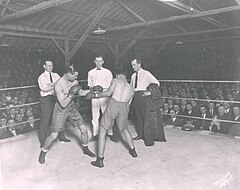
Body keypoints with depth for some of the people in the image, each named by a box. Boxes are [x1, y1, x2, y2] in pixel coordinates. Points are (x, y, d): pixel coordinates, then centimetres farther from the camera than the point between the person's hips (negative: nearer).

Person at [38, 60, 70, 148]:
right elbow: (45, 89, -15)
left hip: (56, 98, 5)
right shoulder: (41, 77, -1)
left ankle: (61, 136, 29)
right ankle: (43, 142, 11)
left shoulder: (56, 75, 13)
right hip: (46, 99, -5)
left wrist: (52, 84, -15)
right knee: (45, 120, -1)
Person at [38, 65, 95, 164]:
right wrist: (72, 95, -37)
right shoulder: (58, 85, -28)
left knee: (83, 129, 4)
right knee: (53, 136, -1)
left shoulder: (73, 80, -8)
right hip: (61, 109, -5)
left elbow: (81, 92, 6)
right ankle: (43, 153, 26)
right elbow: (63, 104, -27)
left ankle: (85, 149, 28)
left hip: (71, 107, 6)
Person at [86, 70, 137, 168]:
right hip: (124, 107, 5)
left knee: (102, 132, 7)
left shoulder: (116, 81, 14)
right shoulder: (131, 89, 27)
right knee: (124, 129, 32)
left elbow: (108, 93, -2)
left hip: (113, 104, -4)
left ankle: (100, 160, 5)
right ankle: (133, 151, 42)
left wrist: (95, 95, 6)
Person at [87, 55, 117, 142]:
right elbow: (90, 85, 15)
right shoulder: (90, 72, 10)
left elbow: (111, 86, 3)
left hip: (105, 95, -2)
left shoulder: (107, 72, 3)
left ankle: (110, 134, 9)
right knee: (95, 116, 6)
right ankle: (95, 134, 16)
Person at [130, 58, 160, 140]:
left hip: (143, 95, -6)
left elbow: (156, 83, -6)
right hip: (135, 96, 6)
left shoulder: (146, 73, -3)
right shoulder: (133, 76, 15)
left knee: (145, 115, -4)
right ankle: (140, 134, 17)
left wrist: (149, 92, -12)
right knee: (138, 116, 9)